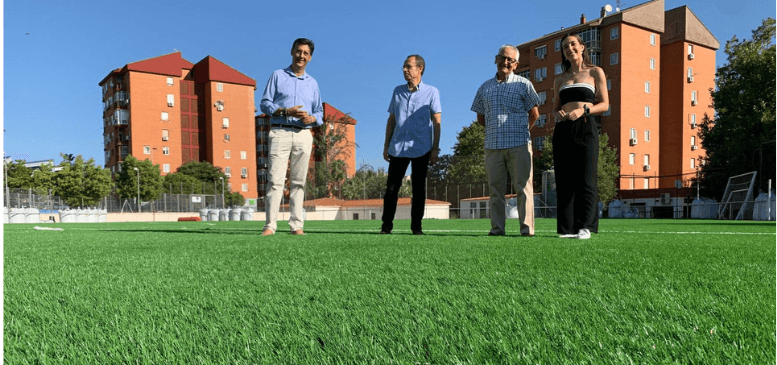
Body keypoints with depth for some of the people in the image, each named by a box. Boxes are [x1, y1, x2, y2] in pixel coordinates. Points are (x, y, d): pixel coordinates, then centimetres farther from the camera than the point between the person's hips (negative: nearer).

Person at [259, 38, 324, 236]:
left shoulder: (312, 83, 20)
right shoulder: (277, 76, 11)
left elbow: (319, 112, 18)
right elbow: (265, 104, 3)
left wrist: (311, 118, -5)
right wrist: (286, 111, -13)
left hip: (303, 135, 3)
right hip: (280, 132, -3)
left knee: (298, 182, 1)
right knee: (275, 179, -10)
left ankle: (296, 225, 4)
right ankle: (270, 225, -9)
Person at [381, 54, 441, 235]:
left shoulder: (431, 92, 2)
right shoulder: (398, 91, 11)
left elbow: (437, 122, 0)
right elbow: (391, 120, 14)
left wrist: (435, 149, -6)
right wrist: (386, 146, 10)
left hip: (421, 149, -2)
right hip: (398, 148, 3)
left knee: (419, 188, 4)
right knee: (391, 187, 1)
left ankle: (416, 226, 12)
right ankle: (386, 225, 9)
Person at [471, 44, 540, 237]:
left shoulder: (524, 84, 8)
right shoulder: (485, 88, 15)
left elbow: (534, 114, 10)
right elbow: (480, 118, 21)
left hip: (519, 144, -3)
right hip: (492, 145, 3)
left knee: (523, 186, -4)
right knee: (495, 188, 3)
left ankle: (527, 227, 0)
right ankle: (497, 227, 8)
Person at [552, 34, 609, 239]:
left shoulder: (595, 72, 11)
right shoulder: (560, 79, 20)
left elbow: (604, 104, 5)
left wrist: (583, 110, -12)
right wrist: (558, 114, -2)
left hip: (585, 128, -3)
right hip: (562, 130, 4)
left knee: (585, 178, -11)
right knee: (564, 180, -2)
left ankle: (585, 227, -12)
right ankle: (566, 228, 0)